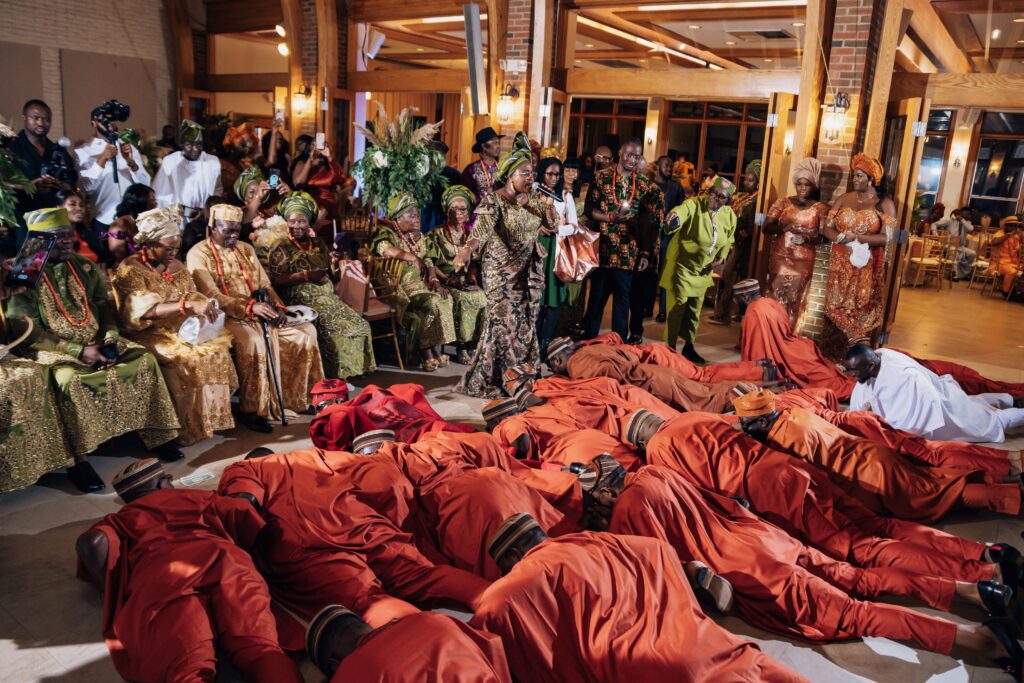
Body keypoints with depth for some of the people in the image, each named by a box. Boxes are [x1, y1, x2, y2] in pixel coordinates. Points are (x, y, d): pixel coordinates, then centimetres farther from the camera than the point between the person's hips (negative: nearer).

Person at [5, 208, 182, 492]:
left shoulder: (85, 267, 10)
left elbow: (103, 305, 12)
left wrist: (111, 336, -9)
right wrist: (79, 351, -21)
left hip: (96, 341, 6)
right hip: (53, 349, -5)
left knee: (145, 360, -13)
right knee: (70, 379, -37)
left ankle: (157, 436, -4)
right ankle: (78, 459, -25)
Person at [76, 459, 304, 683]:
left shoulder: (120, 519, 36)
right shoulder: (201, 497, 38)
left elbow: (93, 542, 13)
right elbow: (242, 512, 21)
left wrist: (111, 591, 25)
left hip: (161, 579, -1)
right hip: (225, 561, 1)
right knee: (261, 648, -21)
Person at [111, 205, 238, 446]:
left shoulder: (175, 265, 12)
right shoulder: (129, 269, -11)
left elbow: (192, 294, 14)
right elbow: (145, 309, -27)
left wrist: (205, 305, -12)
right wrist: (187, 305, -41)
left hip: (180, 327, 7)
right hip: (148, 334, -7)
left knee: (218, 346, -16)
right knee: (187, 357, -30)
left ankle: (213, 416, -9)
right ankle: (188, 428, -20)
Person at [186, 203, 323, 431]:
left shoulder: (245, 249, 17)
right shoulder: (198, 254, -4)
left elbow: (265, 284, 14)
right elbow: (212, 297, -16)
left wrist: (277, 306, -7)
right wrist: (250, 307, -28)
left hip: (259, 312, 7)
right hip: (226, 316, -7)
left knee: (306, 331, -8)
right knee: (253, 342, -37)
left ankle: (302, 395, 3)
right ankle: (250, 410, -25)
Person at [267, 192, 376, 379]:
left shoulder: (318, 245, 19)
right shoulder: (282, 247, 3)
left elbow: (334, 278, 19)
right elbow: (277, 280, -11)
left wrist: (334, 265, -3)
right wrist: (306, 275, -20)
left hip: (328, 297, 6)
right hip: (302, 301, -6)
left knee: (359, 324, -14)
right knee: (333, 327, -28)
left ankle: (350, 370, -5)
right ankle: (334, 375, -17)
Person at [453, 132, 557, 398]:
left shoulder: (534, 197, 5)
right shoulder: (493, 201, -14)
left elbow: (552, 226, 10)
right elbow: (482, 228, -30)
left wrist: (548, 207, -11)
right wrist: (467, 249, -49)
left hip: (528, 271, 6)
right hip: (501, 272, -6)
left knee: (525, 323, 10)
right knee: (504, 323, -6)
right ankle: (489, 380, 7)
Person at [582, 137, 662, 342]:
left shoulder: (644, 184, 4)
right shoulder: (601, 177, 1)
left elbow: (648, 221, 3)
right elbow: (588, 209, -1)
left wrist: (646, 252, -2)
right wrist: (610, 217, -18)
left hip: (628, 252, 1)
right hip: (602, 248, -1)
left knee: (623, 297, 6)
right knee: (597, 295, 8)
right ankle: (589, 340, 20)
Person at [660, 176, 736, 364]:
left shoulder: (730, 216, -2)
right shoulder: (694, 204, -21)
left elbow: (728, 240, 15)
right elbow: (681, 212, -45)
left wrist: (721, 258, 0)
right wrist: (674, 218, -68)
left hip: (703, 270, 6)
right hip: (682, 265, -6)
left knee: (695, 309, 15)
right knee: (677, 306, -5)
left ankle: (688, 346, 30)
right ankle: (670, 347, 7)